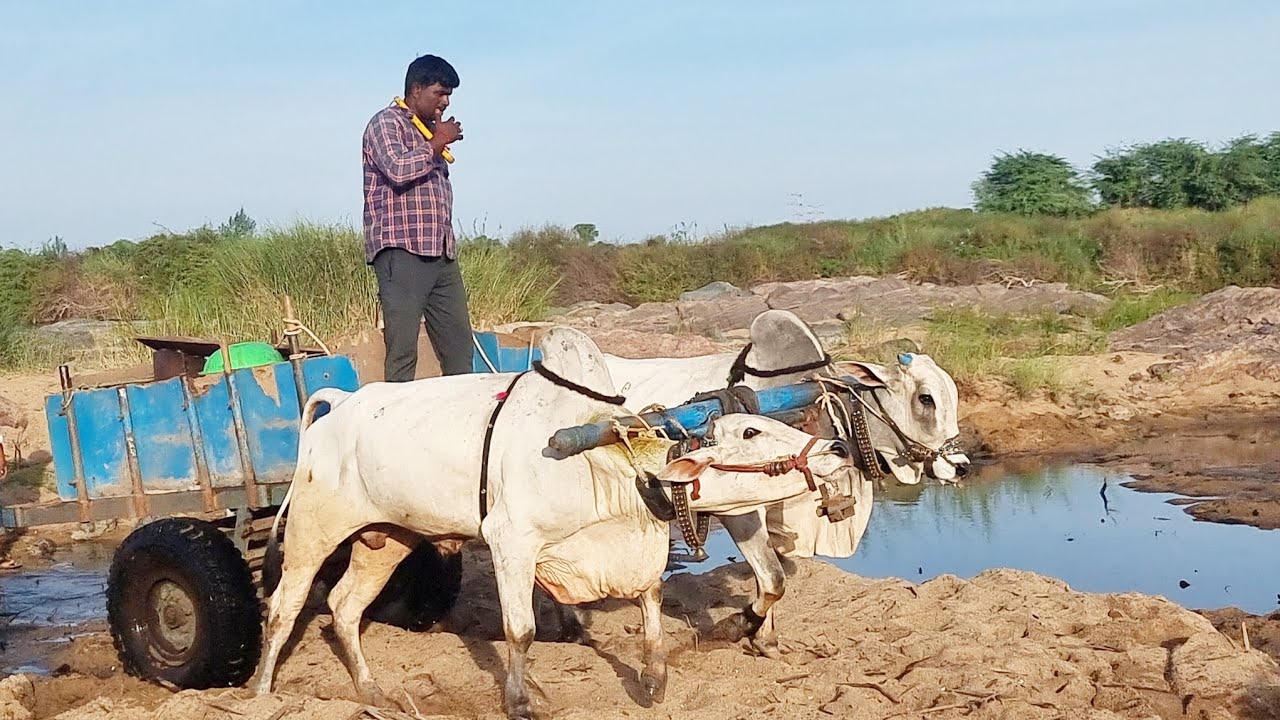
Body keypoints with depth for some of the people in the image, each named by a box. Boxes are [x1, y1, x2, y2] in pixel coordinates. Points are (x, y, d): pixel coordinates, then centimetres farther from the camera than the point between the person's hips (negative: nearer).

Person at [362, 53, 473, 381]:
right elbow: (398, 169, -19)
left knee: (460, 347, 4)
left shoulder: (430, 130, 22)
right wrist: (438, 143, -9)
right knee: (402, 353, -10)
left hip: (441, 254, 8)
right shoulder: (385, 123, -1)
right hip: (401, 252, -8)